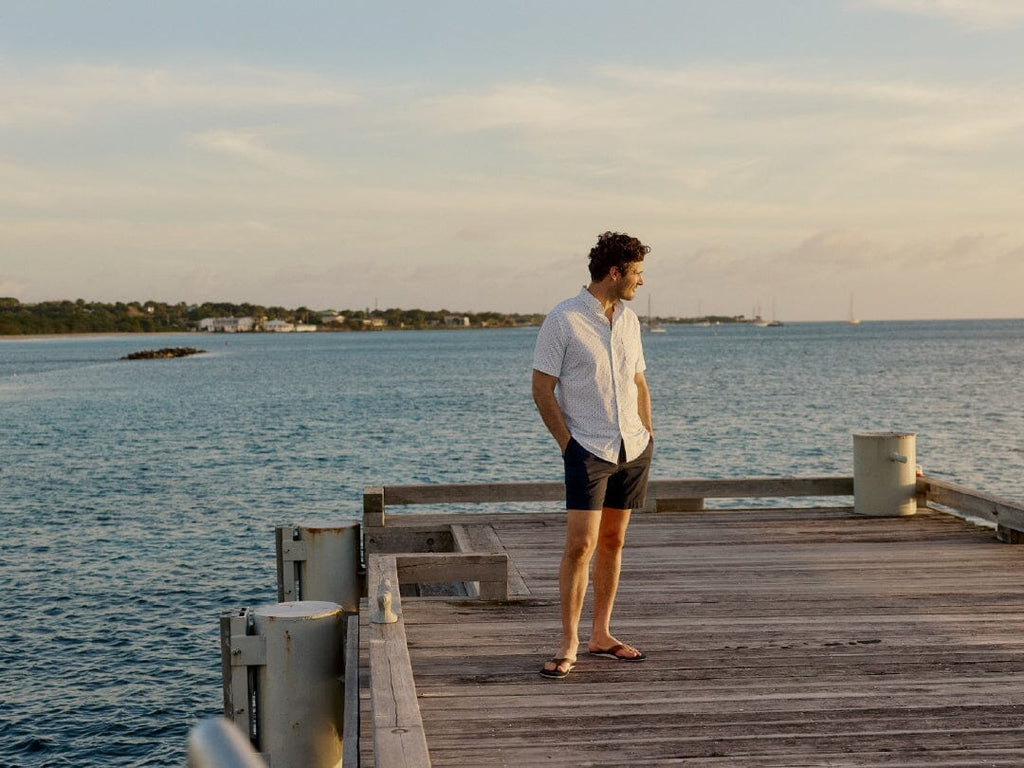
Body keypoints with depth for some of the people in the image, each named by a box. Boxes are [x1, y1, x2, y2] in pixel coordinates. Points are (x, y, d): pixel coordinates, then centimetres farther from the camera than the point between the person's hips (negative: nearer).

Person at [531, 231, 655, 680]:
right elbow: (542, 390, -8)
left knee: (612, 542, 11)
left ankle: (601, 636, 19)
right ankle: (568, 644, -3)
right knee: (580, 545, -11)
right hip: (588, 450, -6)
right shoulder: (563, 320, -9)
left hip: (633, 449, 6)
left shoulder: (629, 320, 11)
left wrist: (647, 436, 11)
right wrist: (568, 444, -11)